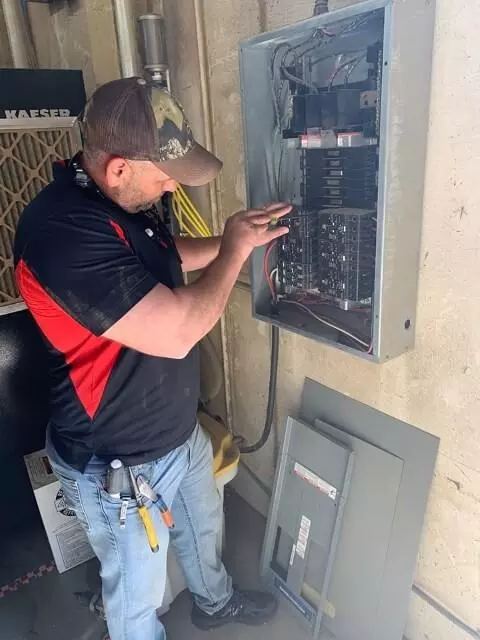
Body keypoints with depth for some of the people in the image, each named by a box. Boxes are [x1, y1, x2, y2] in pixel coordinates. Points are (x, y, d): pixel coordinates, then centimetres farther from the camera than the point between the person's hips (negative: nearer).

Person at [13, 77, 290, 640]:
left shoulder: (122, 201, -3)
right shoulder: (61, 230, -33)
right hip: (117, 465, -9)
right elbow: (175, 332, -36)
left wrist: (232, 239, 3)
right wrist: (235, 250, -20)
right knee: (137, 593, 20)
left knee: (202, 527, 33)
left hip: (181, 432, 9)